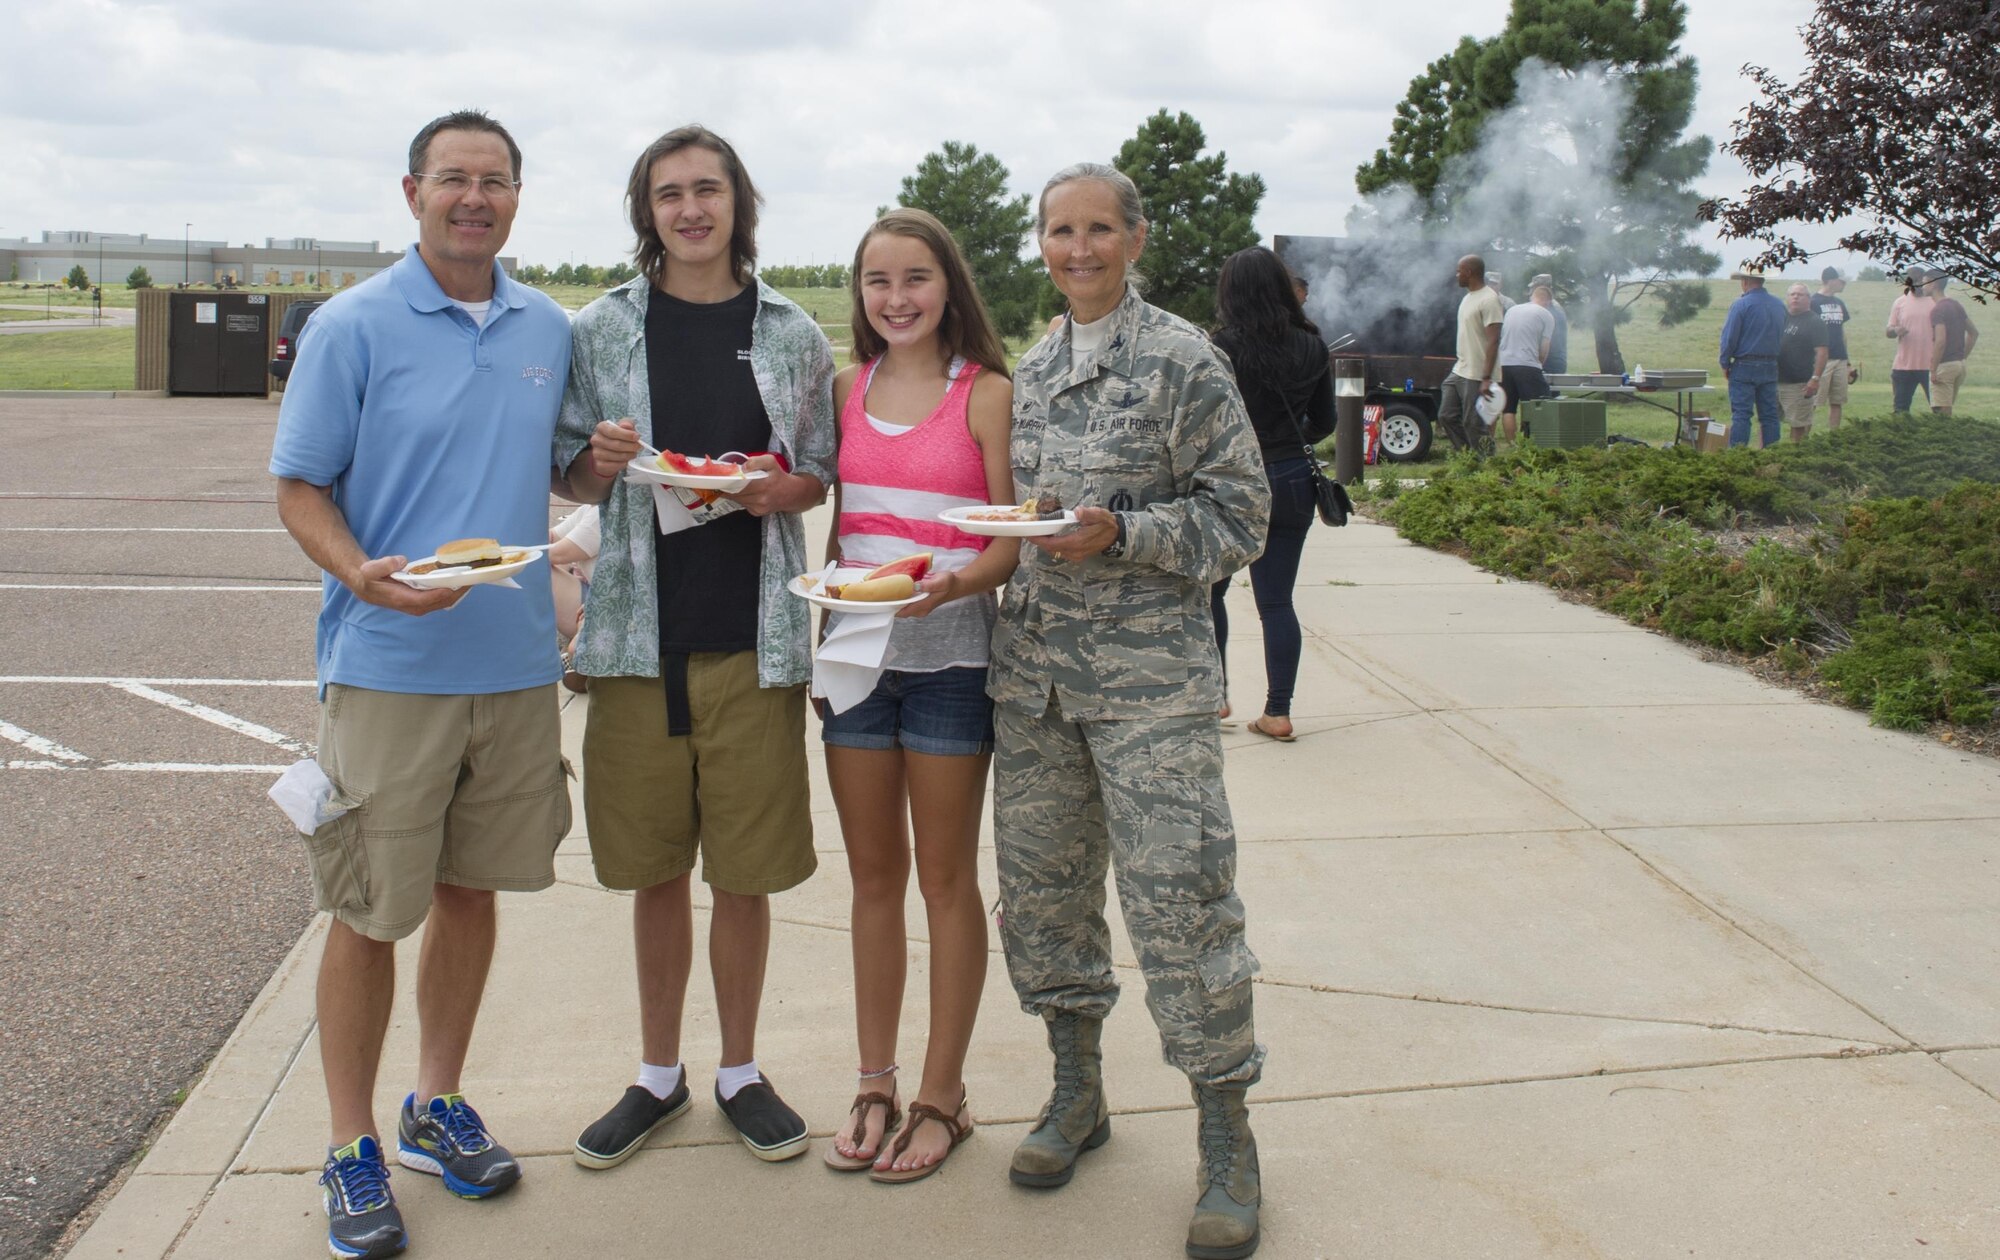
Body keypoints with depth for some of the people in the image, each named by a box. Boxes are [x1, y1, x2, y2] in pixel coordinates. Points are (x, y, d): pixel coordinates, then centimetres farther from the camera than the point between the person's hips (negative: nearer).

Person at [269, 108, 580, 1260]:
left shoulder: (550, 330, 9)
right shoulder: (353, 325, -5)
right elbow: (300, 489, -6)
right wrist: (360, 572, -23)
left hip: (517, 663, 4)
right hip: (388, 668, -4)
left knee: (470, 889, 14)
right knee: (369, 913, 3)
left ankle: (438, 1109, 32)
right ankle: (353, 1149, 19)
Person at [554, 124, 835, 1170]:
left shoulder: (792, 336, 6)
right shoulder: (602, 328, 5)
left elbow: (819, 476, 13)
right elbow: (569, 473, 10)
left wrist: (777, 489, -9)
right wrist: (604, 461, -12)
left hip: (754, 633, 0)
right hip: (640, 630, 0)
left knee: (745, 870, 6)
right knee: (656, 869, 10)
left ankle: (739, 1072, 25)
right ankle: (658, 1073, 27)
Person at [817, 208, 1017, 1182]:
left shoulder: (985, 392, -5)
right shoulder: (849, 389, 8)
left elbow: (1010, 544, -8)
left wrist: (947, 584, -25)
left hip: (948, 654, -4)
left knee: (945, 877, 7)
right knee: (873, 875, 13)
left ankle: (942, 1094, 20)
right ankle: (875, 1084, 26)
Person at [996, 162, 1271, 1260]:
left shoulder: (1181, 361, -5)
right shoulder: (1030, 372, 13)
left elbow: (1239, 516, -7)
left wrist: (1121, 532, -19)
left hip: (1150, 677, -6)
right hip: (1033, 667, 6)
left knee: (1178, 893, -7)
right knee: (1041, 880, 11)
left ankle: (1227, 1138, 9)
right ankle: (1077, 1091, 30)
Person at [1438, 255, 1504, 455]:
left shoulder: (1489, 299, -15)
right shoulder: (1468, 297, 15)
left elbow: (1493, 341, -20)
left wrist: (1487, 378, -25)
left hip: (1476, 376, -10)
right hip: (1459, 371, 10)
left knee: (1474, 424, -6)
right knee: (1447, 416, 10)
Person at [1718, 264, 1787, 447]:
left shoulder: (1741, 305, -12)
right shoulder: (1779, 305, 6)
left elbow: (1729, 337, -12)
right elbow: (1783, 336, 12)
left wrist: (1725, 364, -1)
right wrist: (1773, 359, 18)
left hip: (1744, 366, -5)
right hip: (1771, 368, 5)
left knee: (1741, 414, -4)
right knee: (1769, 414, 9)